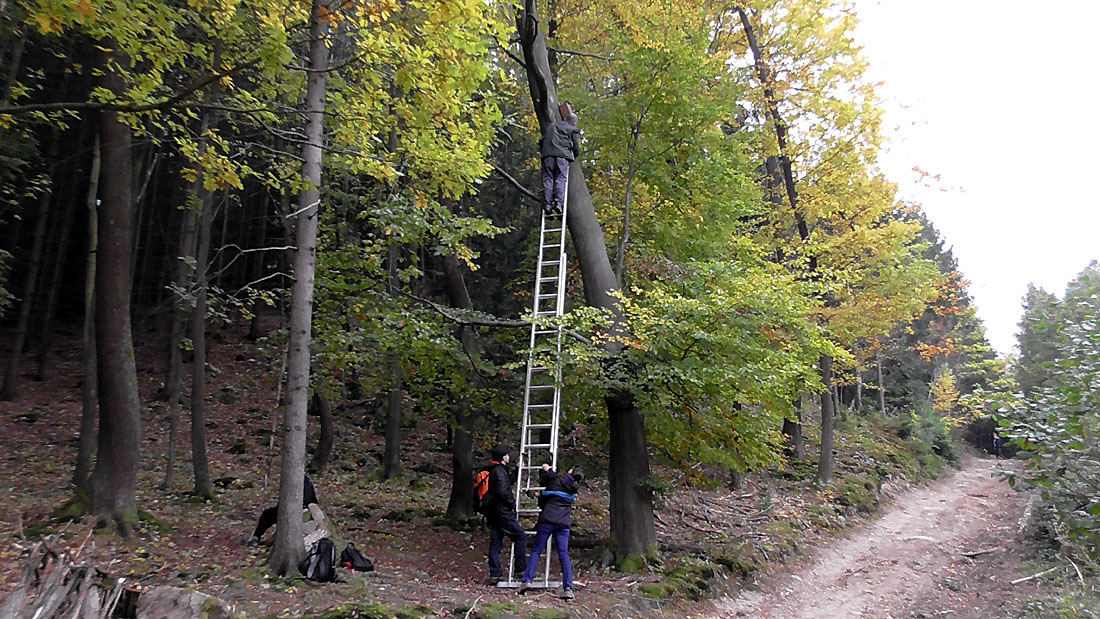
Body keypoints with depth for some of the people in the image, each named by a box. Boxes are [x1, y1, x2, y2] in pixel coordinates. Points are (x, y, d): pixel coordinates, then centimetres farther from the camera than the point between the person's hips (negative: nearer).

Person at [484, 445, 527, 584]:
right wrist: (512, 503, -11)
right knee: (520, 536, -2)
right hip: (503, 512, -10)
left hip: (493, 514, 10)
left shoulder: (492, 471, 18)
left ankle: (495, 574, 11)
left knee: (495, 543, 9)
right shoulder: (499, 471, -14)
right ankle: (521, 569, 0)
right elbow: (502, 491, -22)